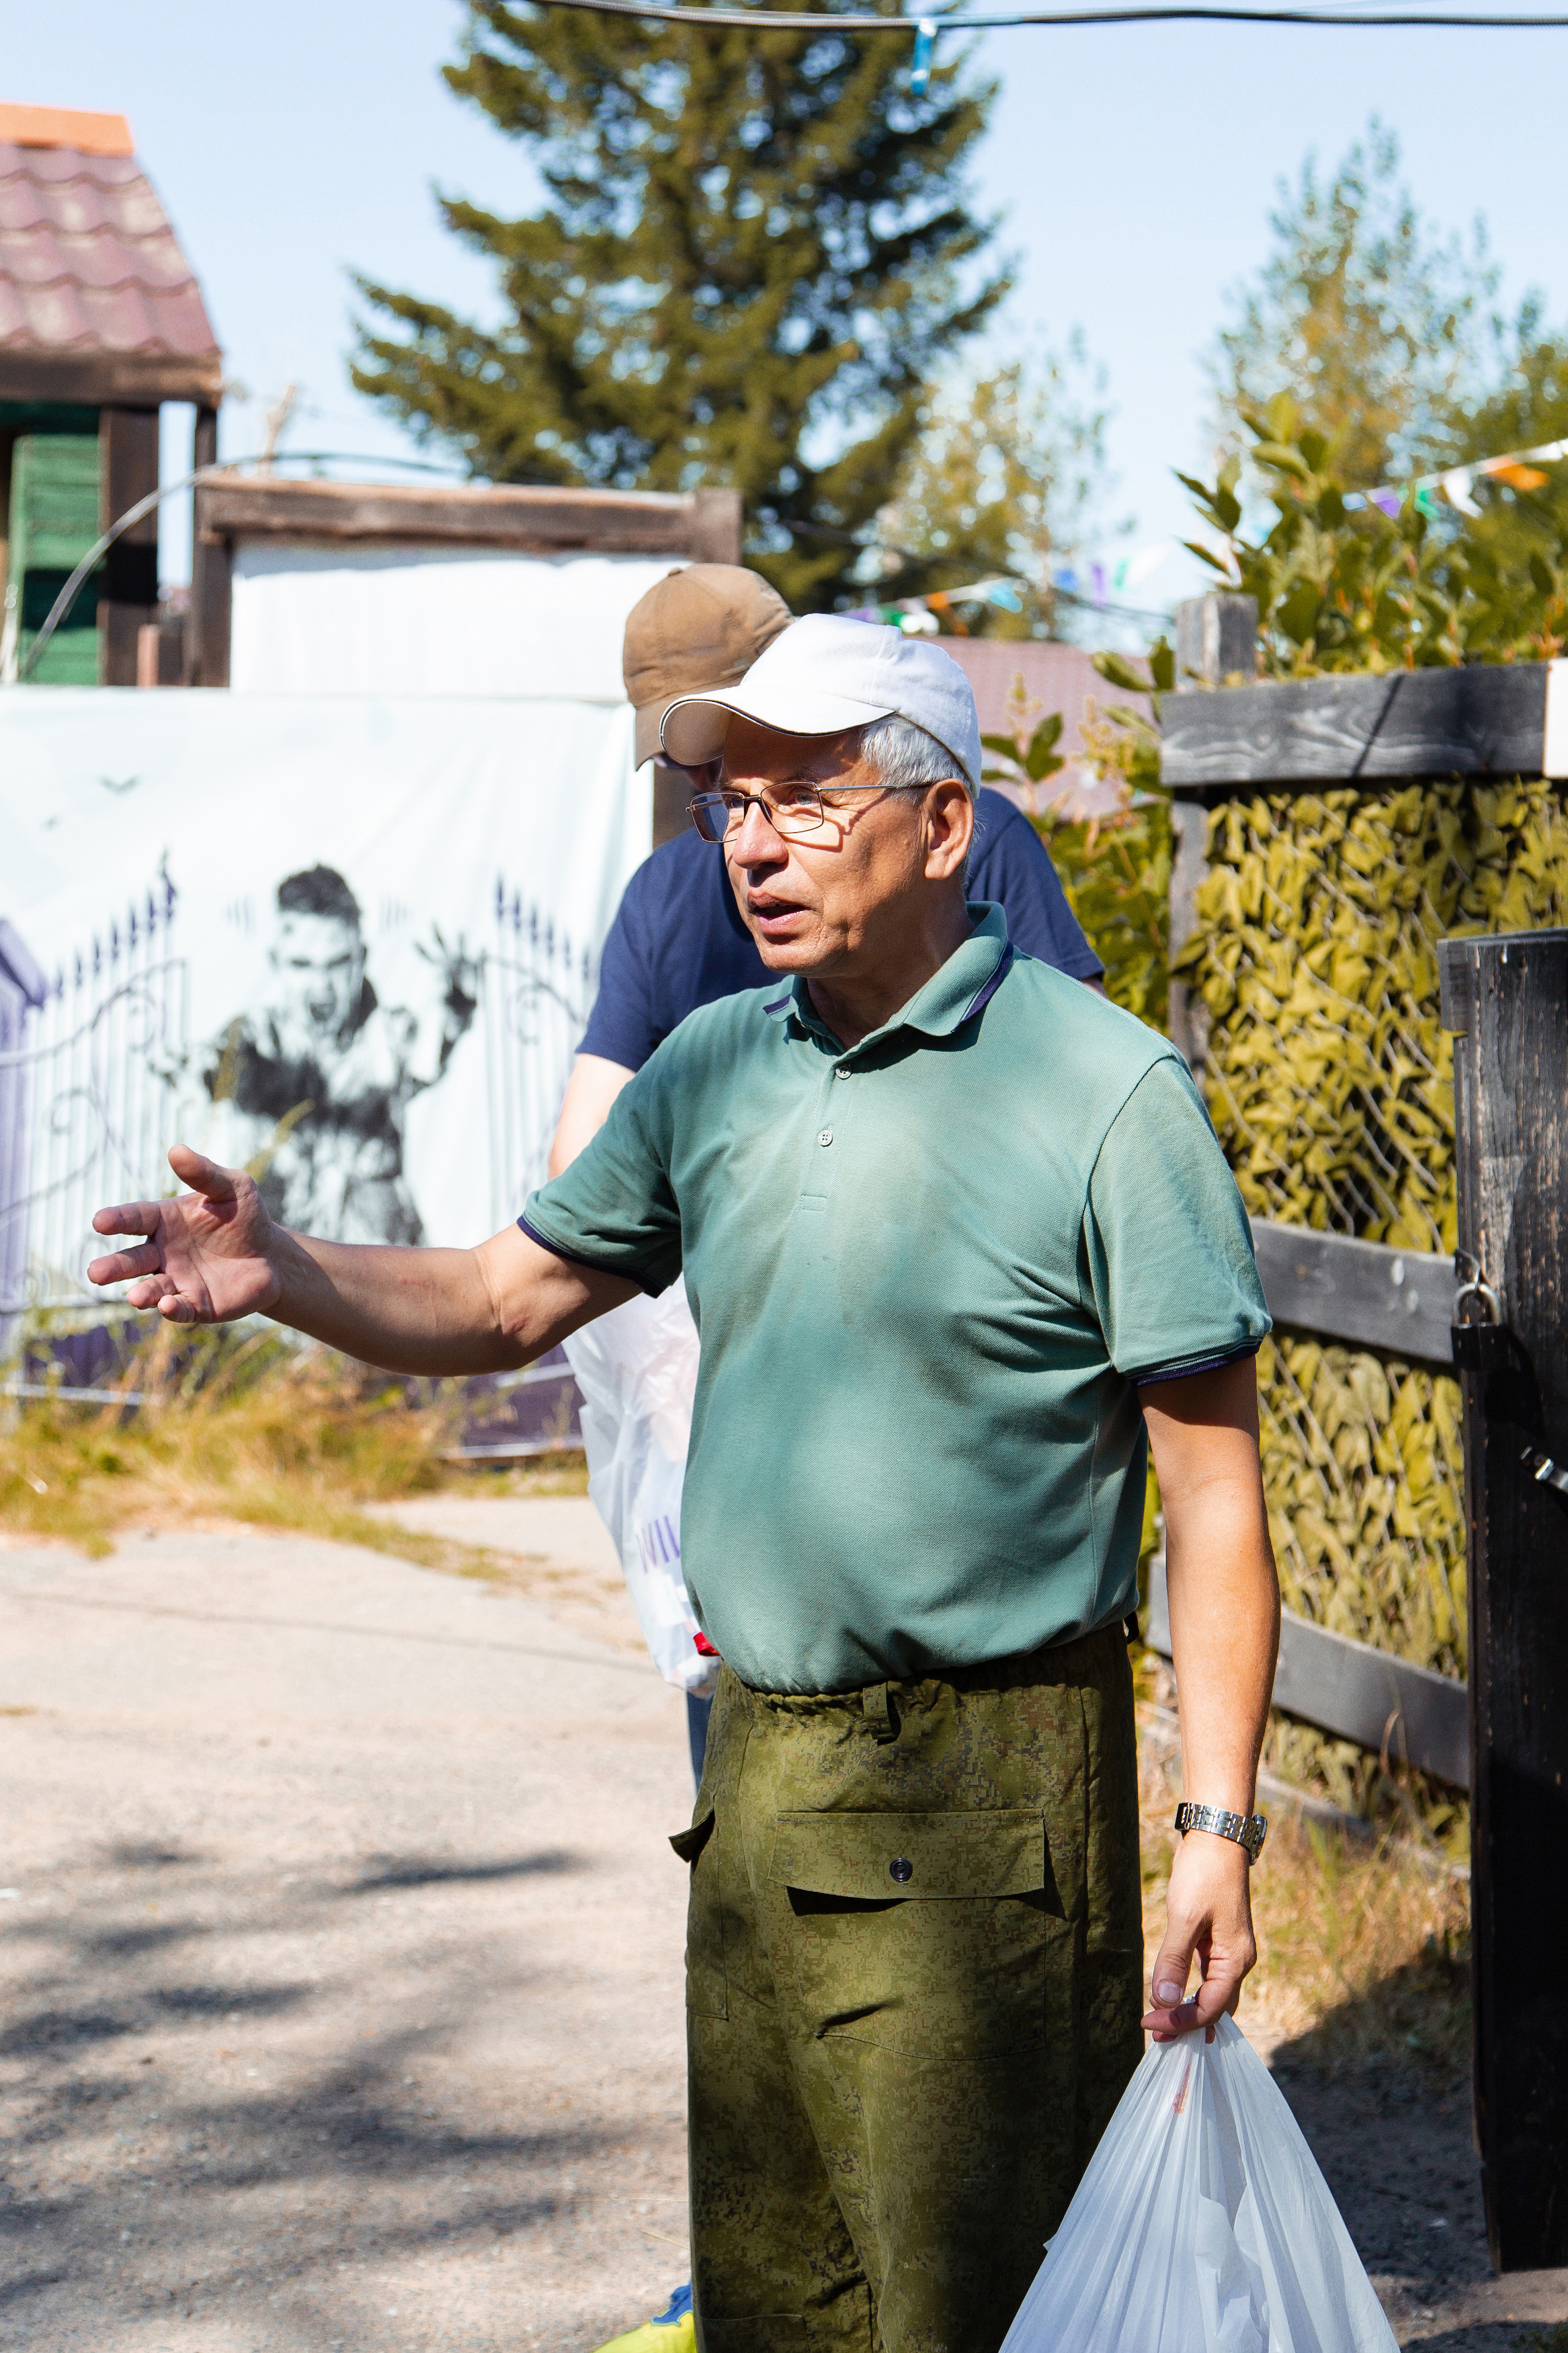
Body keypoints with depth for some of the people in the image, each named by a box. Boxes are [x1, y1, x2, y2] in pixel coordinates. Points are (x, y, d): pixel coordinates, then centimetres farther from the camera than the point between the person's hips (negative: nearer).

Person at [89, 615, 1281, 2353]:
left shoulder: (1106, 1093, -10)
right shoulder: (713, 1070, 8)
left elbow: (1215, 1489, -11)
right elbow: (506, 1300, 15)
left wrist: (1220, 1823, -16)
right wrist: (284, 1276, -5)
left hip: (989, 1803, -6)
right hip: (760, 1767, 6)